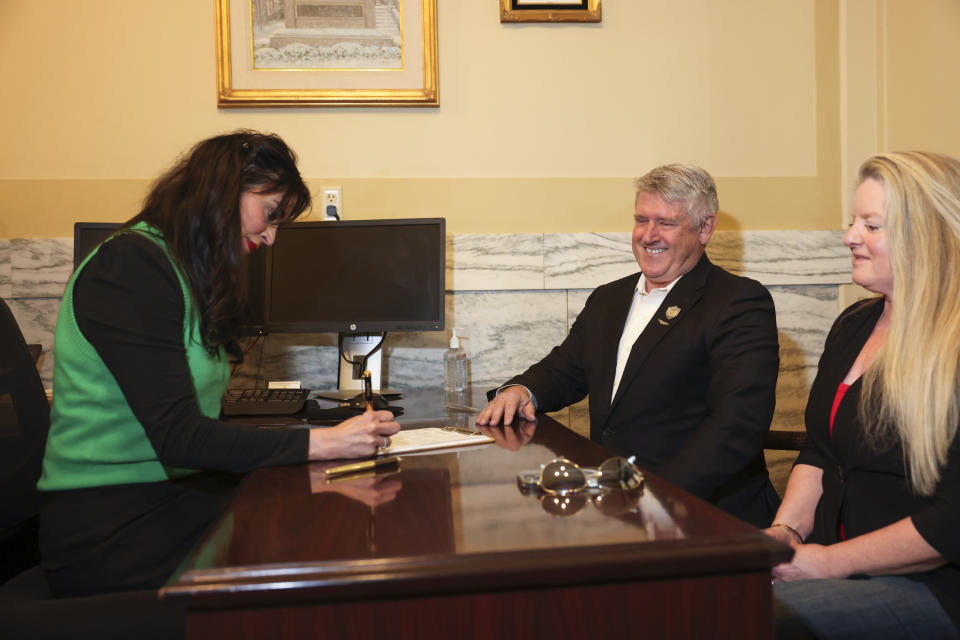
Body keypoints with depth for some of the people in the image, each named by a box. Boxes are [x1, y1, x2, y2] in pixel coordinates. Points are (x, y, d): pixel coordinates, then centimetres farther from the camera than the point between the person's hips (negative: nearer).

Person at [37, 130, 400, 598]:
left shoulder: (190, 273, 15)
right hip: (108, 523, -8)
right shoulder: (130, 265, -14)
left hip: (170, 495, 8)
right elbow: (177, 436, -21)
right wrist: (323, 442, -21)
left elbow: (194, 423, 8)